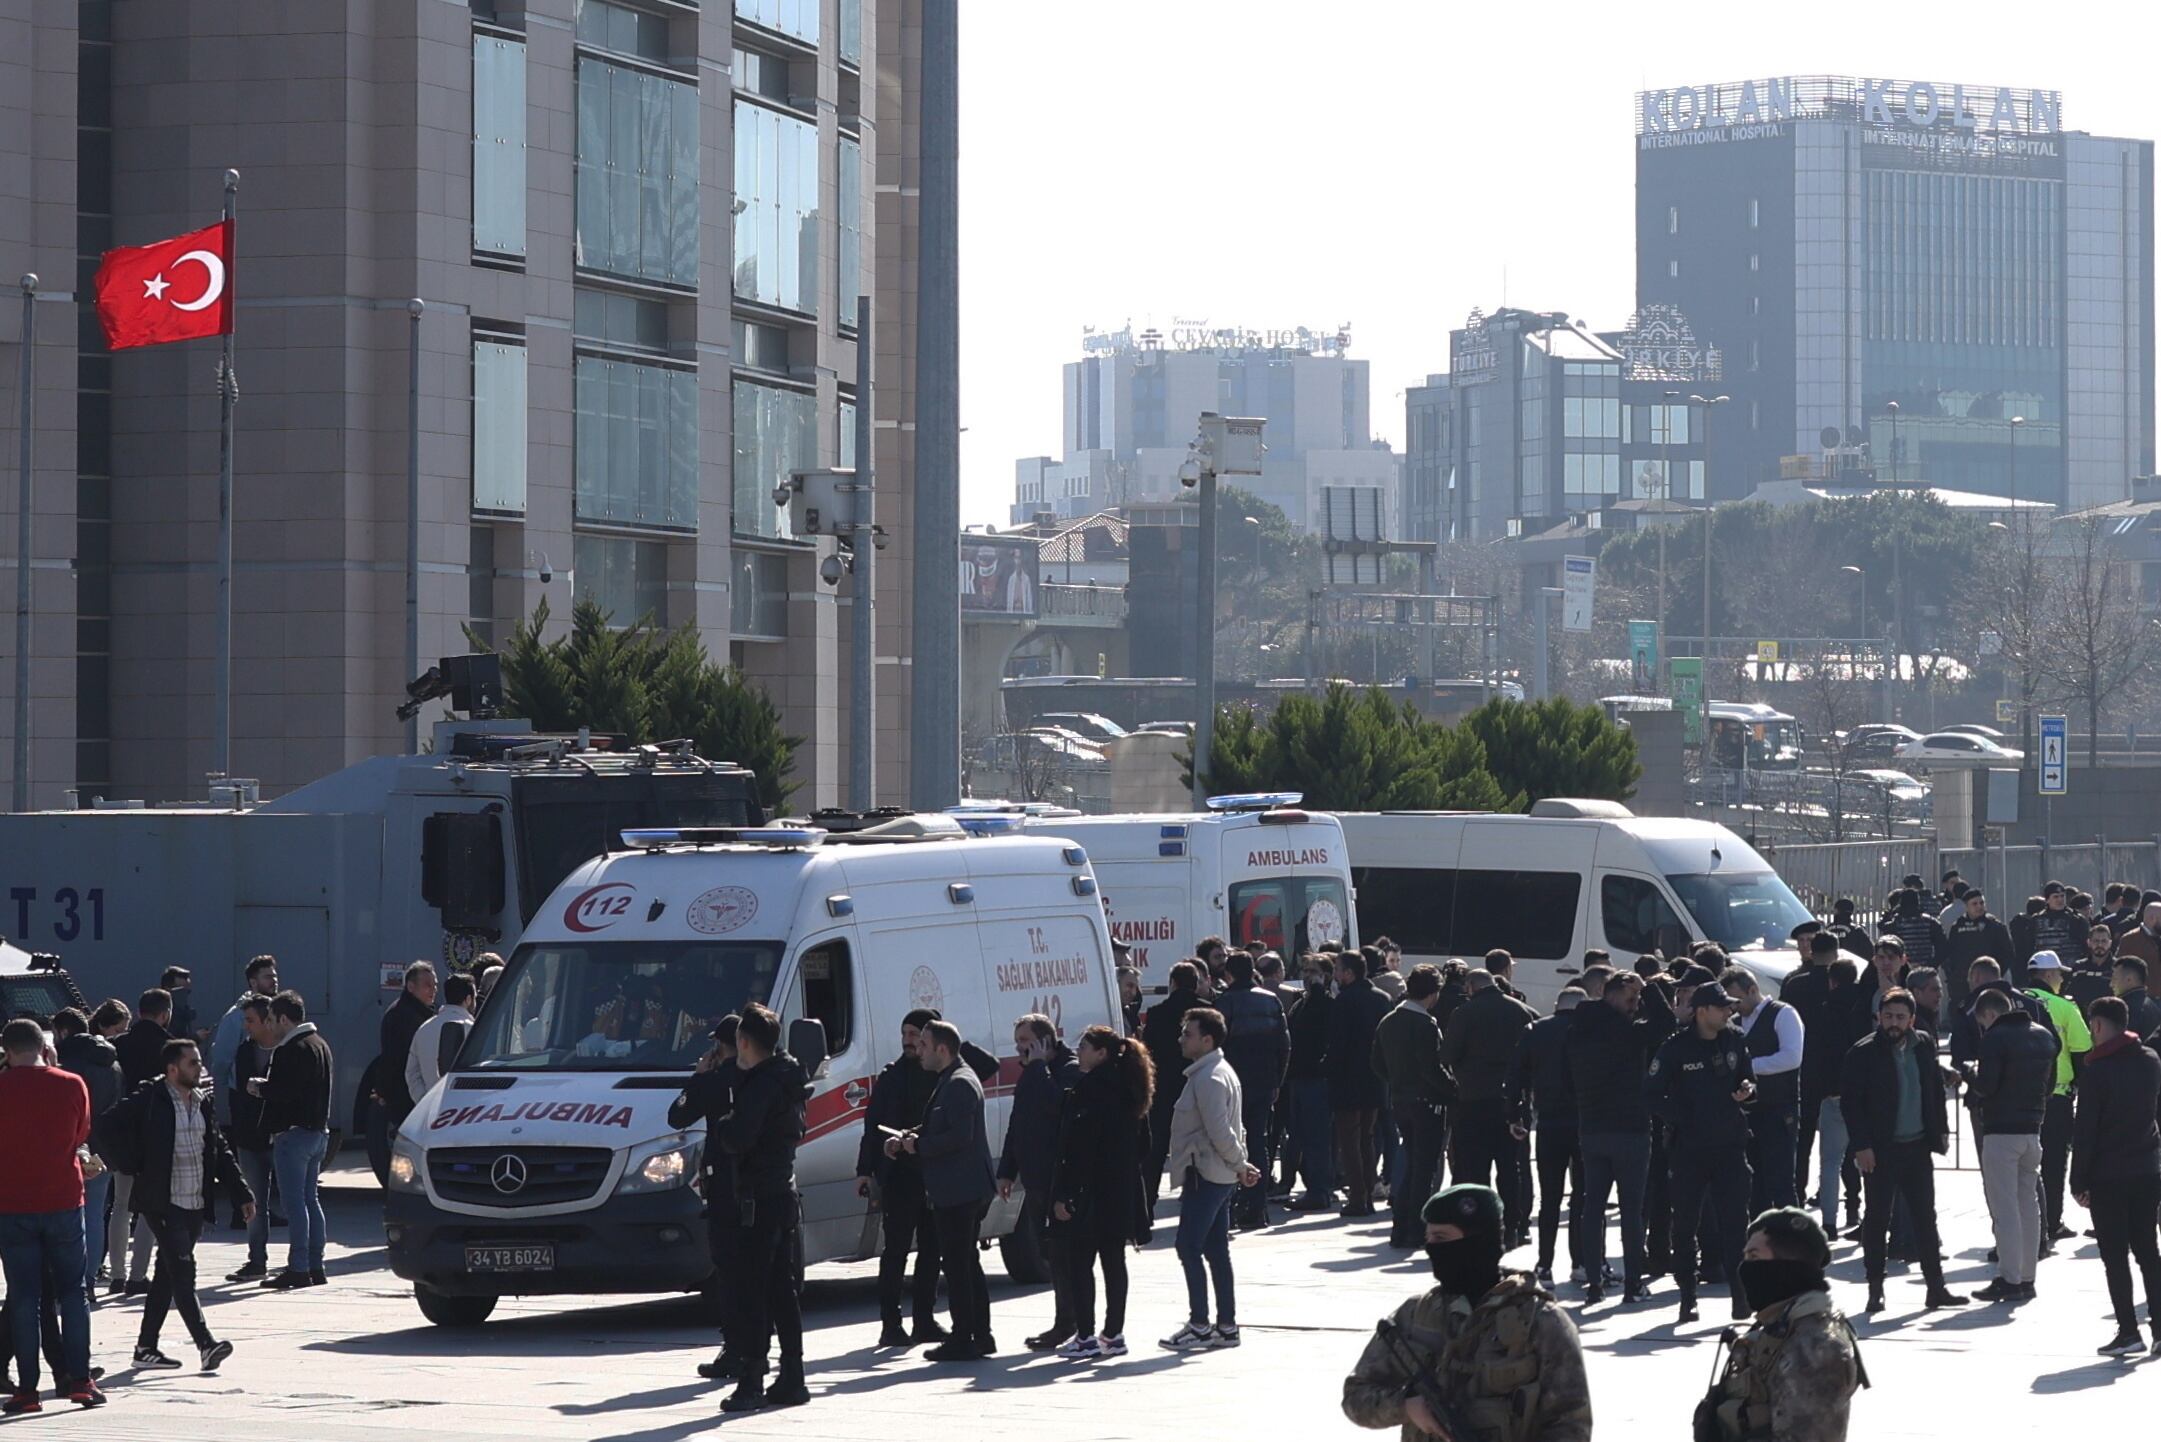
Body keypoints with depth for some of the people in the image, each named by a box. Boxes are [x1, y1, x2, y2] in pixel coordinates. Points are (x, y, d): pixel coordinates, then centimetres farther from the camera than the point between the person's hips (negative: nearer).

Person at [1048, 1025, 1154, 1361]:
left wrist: (1063, 1194, -18)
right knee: (1113, 1259, 12)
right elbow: (1143, 1144, 16)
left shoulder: (1090, 1088, -16)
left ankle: (1086, 1337, -6)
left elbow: (1078, 1147, -19)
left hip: (1091, 1192, -9)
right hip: (1122, 1191, 9)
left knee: (1078, 1261, -3)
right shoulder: (1127, 1087, 11)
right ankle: (1113, 1334, 16)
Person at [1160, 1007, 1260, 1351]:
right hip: (1219, 1175, 10)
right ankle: (1226, 1326, 15)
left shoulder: (1208, 1079, -18)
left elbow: (1220, 1131, -22)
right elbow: (1226, 1131, 19)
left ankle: (1199, 1326, -5)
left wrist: (1239, 1164, -11)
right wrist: (1239, 1164, 11)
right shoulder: (1217, 1072, 16)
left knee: (1189, 1249, -7)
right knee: (1216, 1251, 12)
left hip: (1204, 1175, -10)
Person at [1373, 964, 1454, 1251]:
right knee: (1424, 1167, -1)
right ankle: (1417, 1232, -1)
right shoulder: (1424, 1025, -17)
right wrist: (1454, 1089, -9)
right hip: (1427, 1103, -7)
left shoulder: (1387, 1022, 7)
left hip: (1399, 1101, 7)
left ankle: (1400, 1230, 14)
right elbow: (1432, 1069, -21)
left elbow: (1378, 1065, 12)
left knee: (1411, 1164, 15)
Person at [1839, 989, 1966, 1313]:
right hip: (1881, 1150, -5)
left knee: (1925, 1217, 9)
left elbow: (1936, 1088, 15)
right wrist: (1861, 1146, -15)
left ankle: (1936, 1287, 15)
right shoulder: (1864, 1053, -10)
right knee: (1877, 1219, 1)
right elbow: (1850, 1101, -10)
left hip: (1918, 1146, 5)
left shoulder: (1924, 1045, 6)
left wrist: (1941, 1130, 9)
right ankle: (1875, 1289, 9)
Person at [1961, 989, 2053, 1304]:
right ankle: (2027, 1277, 15)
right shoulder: (2044, 1036, 11)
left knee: (2005, 1207, -5)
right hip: (2033, 1130, 7)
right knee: (2029, 1205, 12)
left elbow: (1985, 1086, -17)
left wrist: (1970, 1071, 2)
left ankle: (2009, 1279, -7)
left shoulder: (1995, 1038, -12)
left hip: (2001, 1131, -7)